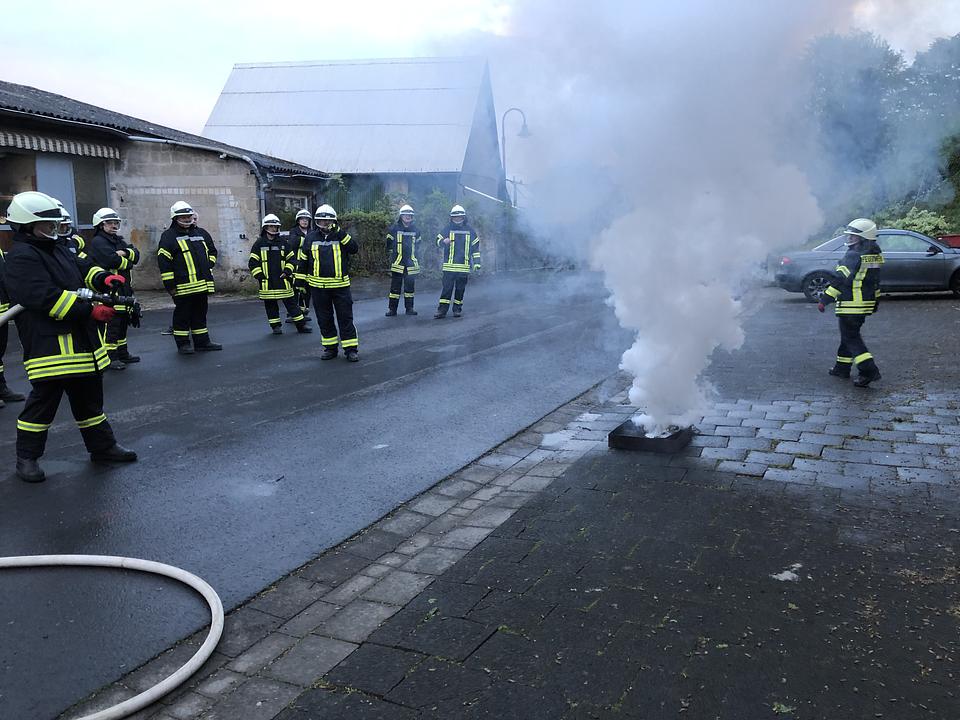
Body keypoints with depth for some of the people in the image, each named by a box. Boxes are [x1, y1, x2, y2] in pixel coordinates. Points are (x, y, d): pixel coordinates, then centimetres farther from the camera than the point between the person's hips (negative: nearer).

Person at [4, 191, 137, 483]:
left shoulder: (58, 249, 17)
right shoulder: (21, 258, -14)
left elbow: (83, 267, 15)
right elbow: (47, 297, -24)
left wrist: (103, 278, -9)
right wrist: (91, 311, -26)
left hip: (80, 342, 10)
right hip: (49, 345, -9)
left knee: (90, 398, 17)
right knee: (43, 401, -1)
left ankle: (103, 447, 28)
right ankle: (27, 458, 14)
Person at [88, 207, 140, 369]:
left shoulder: (119, 241, 20)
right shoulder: (97, 242, -9)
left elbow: (136, 254, 6)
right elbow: (113, 260, -22)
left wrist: (125, 253, -14)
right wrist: (127, 263, -4)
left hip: (123, 289, 9)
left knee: (123, 322, 17)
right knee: (111, 324, -9)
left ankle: (122, 354, 28)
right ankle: (110, 358, -5)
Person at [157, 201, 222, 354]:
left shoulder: (201, 233, 14)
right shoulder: (169, 236, -4)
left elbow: (212, 251, 28)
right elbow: (163, 261, -9)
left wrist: (208, 266, 12)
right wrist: (169, 285, -13)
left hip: (202, 283, 6)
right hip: (183, 286, -6)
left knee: (200, 313, 14)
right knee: (182, 314, 1)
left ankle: (202, 341, 22)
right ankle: (183, 344, 10)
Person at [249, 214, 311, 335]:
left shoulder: (283, 243, 8)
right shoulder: (259, 244, 1)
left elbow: (291, 259, 12)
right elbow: (253, 262, 0)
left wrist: (287, 272, -2)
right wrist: (260, 276, -8)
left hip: (283, 281, 1)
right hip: (267, 283, -1)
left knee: (291, 302, 4)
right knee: (271, 305, 5)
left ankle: (301, 325, 7)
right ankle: (276, 326, 16)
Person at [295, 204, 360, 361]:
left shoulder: (341, 235, 1)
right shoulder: (311, 237, 5)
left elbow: (354, 248, -16)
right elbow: (302, 259, 11)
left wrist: (340, 233, -23)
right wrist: (301, 280, 9)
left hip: (340, 285, -2)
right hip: (318, 287, 2)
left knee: (345, 318, 0)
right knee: (324, 319, 10)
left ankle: (351, 349, 7)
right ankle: (330, 348, 22)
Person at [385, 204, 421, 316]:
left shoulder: (415, 230, 9)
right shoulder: (394, 228, -1)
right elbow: (389, 243, 7)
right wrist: (391, 256, 6)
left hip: (411, 263, 3)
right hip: (398, 262, -3)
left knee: (410, 286, 7)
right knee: (395, 286, -2)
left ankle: (409, 308, 16)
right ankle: (392, 309, 3)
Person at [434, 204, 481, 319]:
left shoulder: (469, 229, 8)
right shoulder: (448, 229, 6)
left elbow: (475, 247, 12)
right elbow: (438, 241, 7)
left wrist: (477, 262, 8)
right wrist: (444, 242, -17)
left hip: (464, 266, 1)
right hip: (449, 265, -1)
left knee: (460, 288, 6)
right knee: (447, 287, -5)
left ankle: (457, 309, 16)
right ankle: (442, 309, -4)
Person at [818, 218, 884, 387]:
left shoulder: (854, 256, -18)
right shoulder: (876, 254, 10)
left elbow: (840, 281, -21)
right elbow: (875, 281, 17)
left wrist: (824, 300, -17)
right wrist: (875, 301, 26)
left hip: (850, 305, -9)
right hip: (866, 303, 9)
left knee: (851, 337, -5)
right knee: (849, 334, 19)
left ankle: (869, 370, -14)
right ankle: (842, 367, 27)